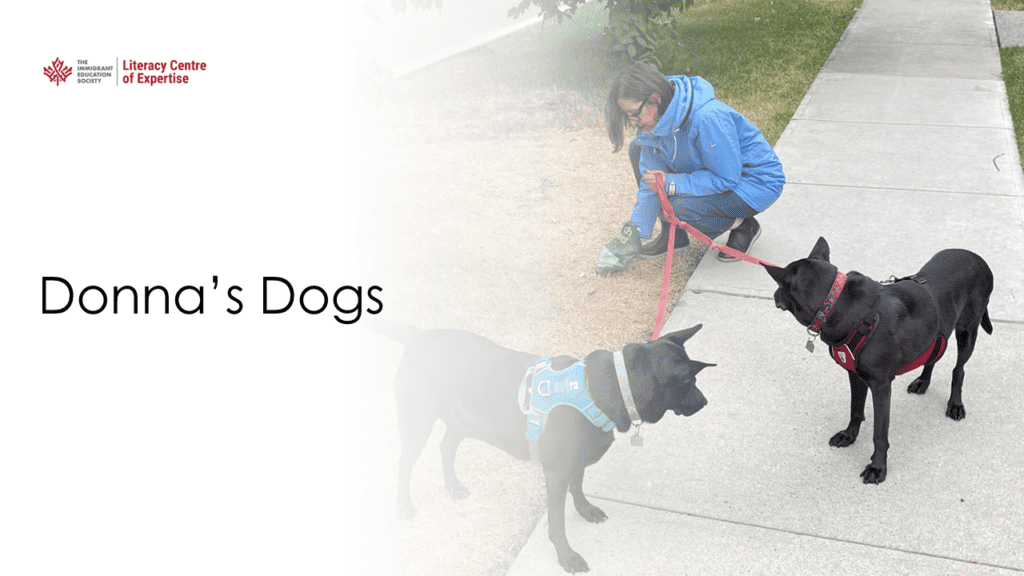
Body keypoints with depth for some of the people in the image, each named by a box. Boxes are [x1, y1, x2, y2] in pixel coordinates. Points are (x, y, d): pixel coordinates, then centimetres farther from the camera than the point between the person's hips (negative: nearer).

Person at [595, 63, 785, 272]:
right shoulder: (655, 118, -10)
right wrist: (637, 230, -7)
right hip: (715, 169, 8)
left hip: (757, 183, -8)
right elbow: (652, 178, -4)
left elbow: (727, 178, -30)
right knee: (639, 148, -3)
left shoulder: (707, 118, -35)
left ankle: (743, 225, -2)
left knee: (682, 206, -34)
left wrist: (671, 183, -32)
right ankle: (672, 234, 5)